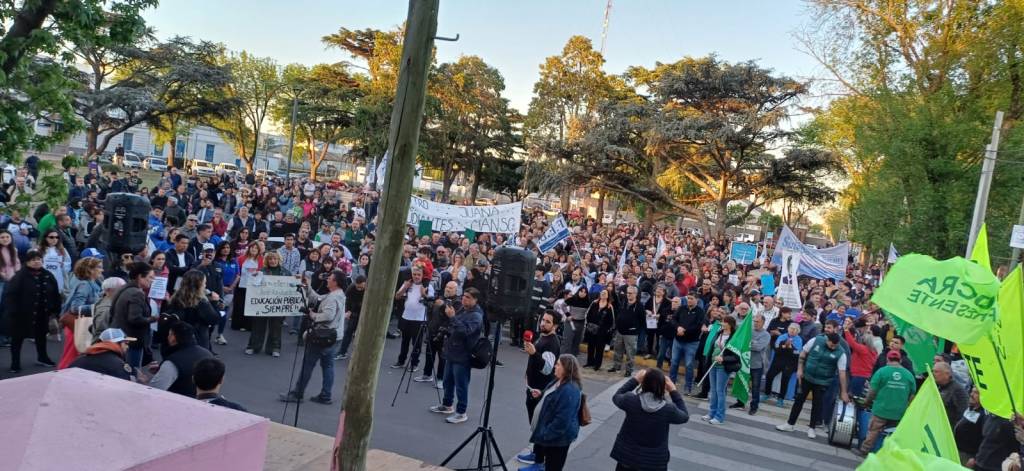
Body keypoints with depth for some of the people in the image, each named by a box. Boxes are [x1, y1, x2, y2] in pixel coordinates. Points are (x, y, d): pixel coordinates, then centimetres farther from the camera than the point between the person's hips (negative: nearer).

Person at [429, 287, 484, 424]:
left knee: (461, 385, -2)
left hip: (462, 356, -9)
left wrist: (453, 317, -31)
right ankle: (447, 405, 36)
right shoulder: (462, 309, 11)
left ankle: (461, 413, 7)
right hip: (451, 352, 9)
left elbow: (465, 330, -31)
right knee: (448, 381, 20)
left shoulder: (476, 315, -15)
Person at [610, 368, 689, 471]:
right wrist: (673, 391, 3)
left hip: (627, 456, 1)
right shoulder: (668, 409, -19)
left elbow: (616, 397, 5)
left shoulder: (630, 400, -18)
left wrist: (634, 380, 7)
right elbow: (685, 416, 3)